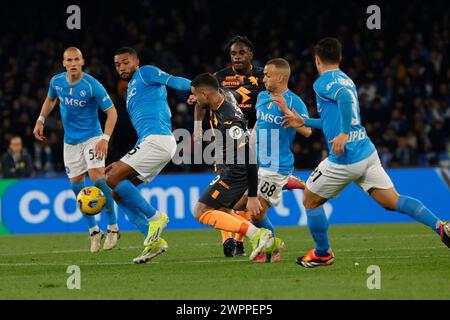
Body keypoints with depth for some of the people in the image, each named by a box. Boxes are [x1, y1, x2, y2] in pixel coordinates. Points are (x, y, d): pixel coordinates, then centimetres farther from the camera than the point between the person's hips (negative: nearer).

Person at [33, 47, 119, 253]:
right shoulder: (56, 81, -5)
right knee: (77, 185, 3)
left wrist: (105, 139, -25)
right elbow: (50, 99, 19)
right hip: (70, 141, 5)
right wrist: (40, 121, 9)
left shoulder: (92, 85, -20)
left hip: (92, 137, -5)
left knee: (97, 176, -22)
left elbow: (111, 112, -16)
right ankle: (94, 231, 16)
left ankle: (113, 228, -12)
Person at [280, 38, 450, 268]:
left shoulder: (323, 83, -6)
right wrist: (304, 122, 34)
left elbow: (345, 97, -29)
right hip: (367, 153, 8)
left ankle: (322, 254, 22)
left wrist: (343, 134, -30)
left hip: (344, 160, -8)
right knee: (393, 202, 4)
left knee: (310, 201, 13)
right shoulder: (345, 80, 20)